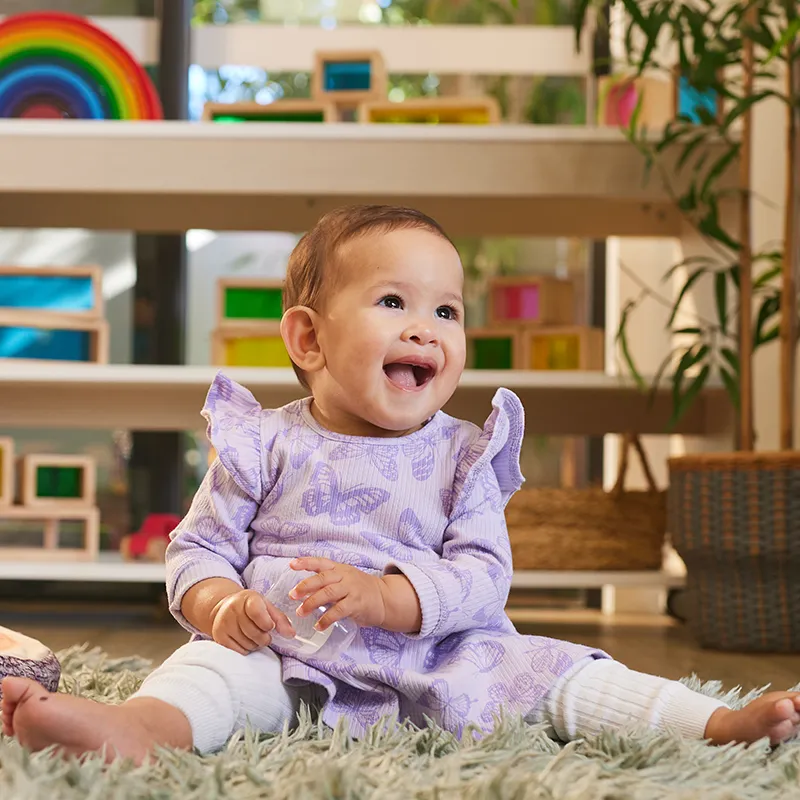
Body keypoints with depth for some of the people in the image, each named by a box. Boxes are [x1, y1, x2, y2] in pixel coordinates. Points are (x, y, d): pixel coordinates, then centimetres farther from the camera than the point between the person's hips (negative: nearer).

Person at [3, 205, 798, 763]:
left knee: (540, 667, -15)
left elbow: (481, 576, -4)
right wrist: (222, 606, -20)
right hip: (285, 660, -2)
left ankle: (716, 723, -23)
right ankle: (139, 727, -59)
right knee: (217, 665, -30)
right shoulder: (264, 446, 5)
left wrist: (377, 597, -21)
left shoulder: (463, 456, 7)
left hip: (435, 658, 2)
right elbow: (197, 550, 5)